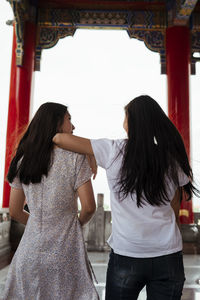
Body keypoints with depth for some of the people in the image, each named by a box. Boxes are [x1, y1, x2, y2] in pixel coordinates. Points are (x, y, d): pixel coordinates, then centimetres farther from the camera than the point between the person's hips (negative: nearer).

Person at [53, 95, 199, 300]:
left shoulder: (113, 151, -9)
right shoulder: (172, 160, -1)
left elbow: (60, 139, -1)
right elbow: (175, 210, 6)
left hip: (126, 255, -2)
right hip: (169, 256, 2)